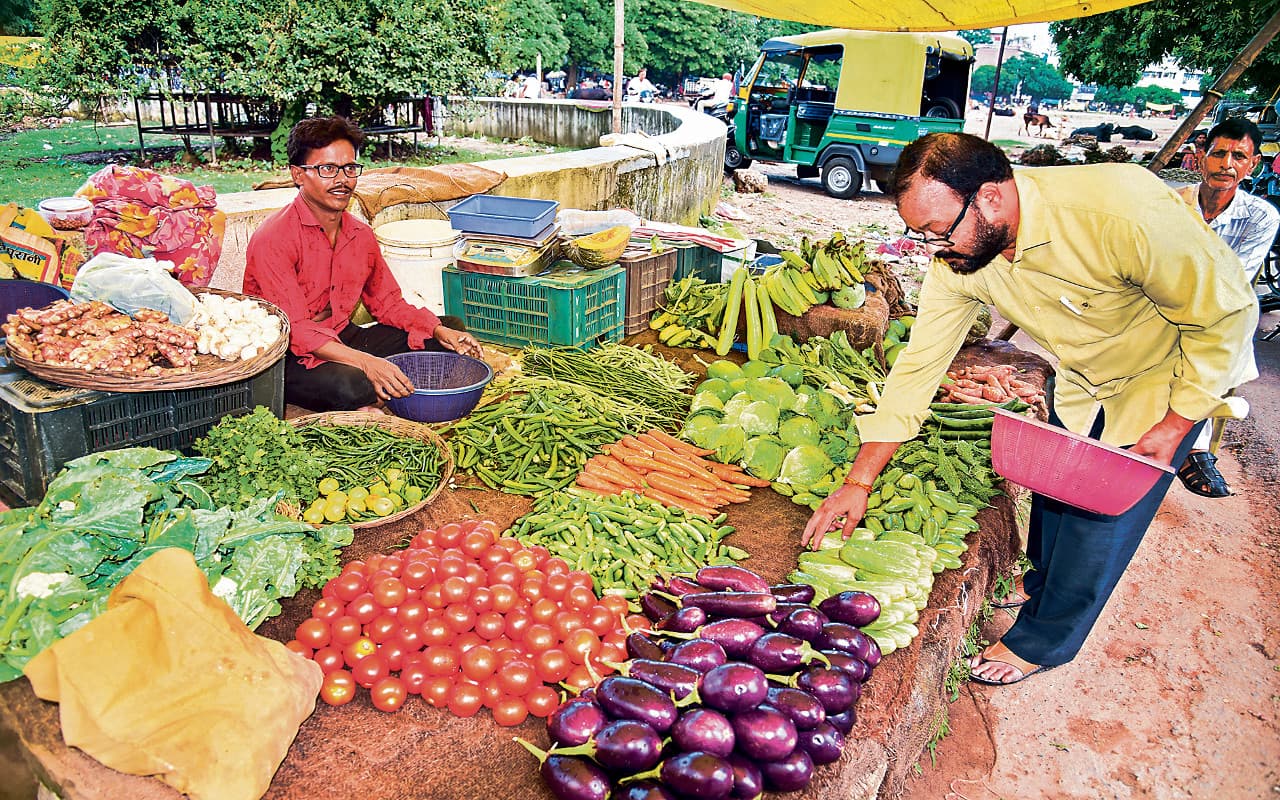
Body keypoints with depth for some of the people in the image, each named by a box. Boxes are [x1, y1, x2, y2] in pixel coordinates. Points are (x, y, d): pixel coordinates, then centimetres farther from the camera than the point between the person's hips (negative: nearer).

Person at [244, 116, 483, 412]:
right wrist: (366, 362, -38)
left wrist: (442, 332, -5)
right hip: (285, 356, -7)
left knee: (450, 333, 0)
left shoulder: (362, 235, 5)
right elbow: (294, 330, -25)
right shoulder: (273, 239, -17)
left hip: (343, 338, 8)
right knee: (350, 386, -39)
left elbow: (387, 302, 13)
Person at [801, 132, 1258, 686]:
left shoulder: (1121, 213, -41)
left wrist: (1176, 423, -21)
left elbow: (1228, 313, -25)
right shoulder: (954, 254, -23)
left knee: (1101, 514, -2)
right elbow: (918, 365, -18)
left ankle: (1042, 642, 20)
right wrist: (859, 482, -19)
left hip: (1172, 377, -5)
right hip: (1082, 380, 5)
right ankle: (1041, 584, 46)